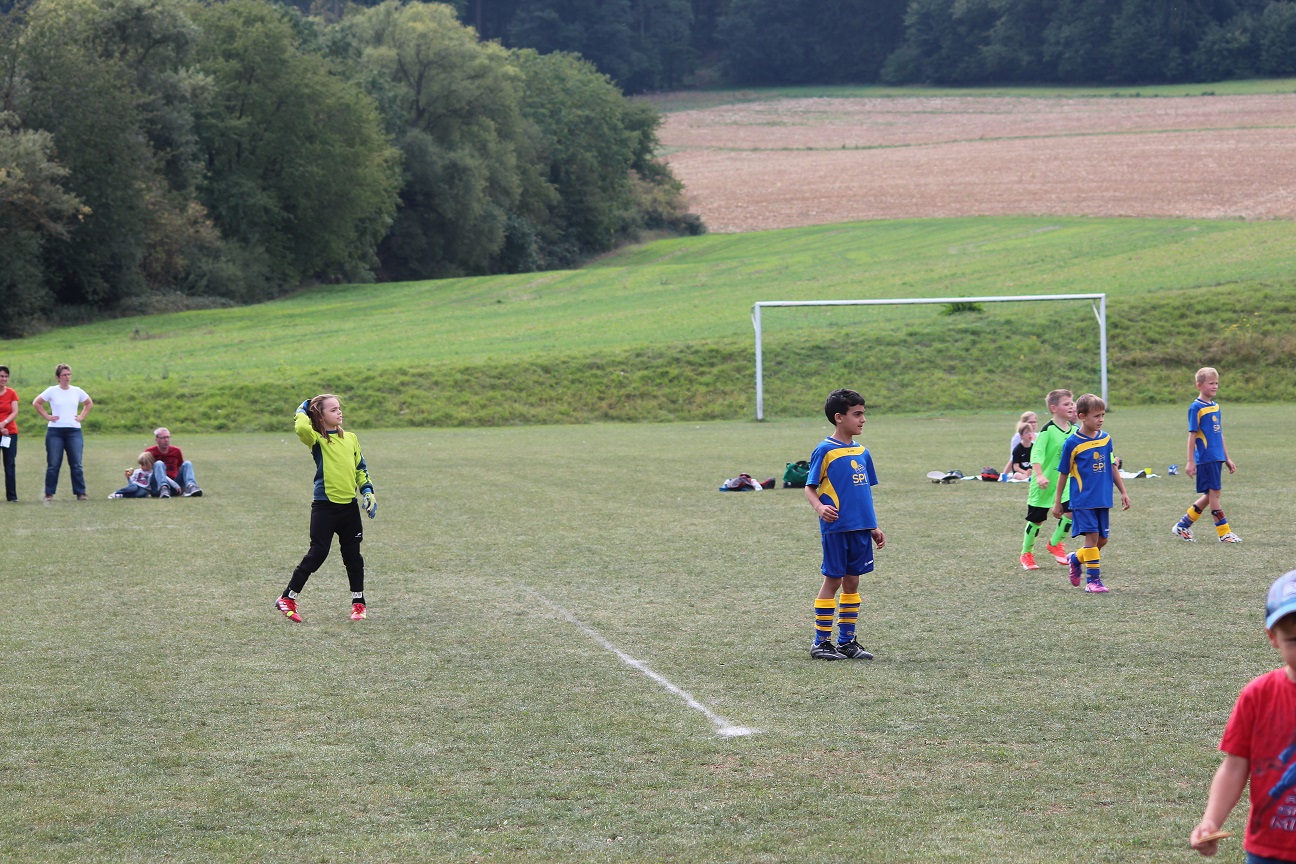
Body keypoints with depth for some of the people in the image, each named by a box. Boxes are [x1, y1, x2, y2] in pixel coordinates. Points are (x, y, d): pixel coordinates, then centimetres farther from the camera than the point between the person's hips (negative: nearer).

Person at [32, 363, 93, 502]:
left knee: (76, 464, -1)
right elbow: (36, 403, 5)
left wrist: (82, 416, 10)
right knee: (53, 465, -2)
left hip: (74, 431, 2)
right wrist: (47, 416, -2)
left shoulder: (77, 391, 8)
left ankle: (81, 493, 3)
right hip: (55, 432, -2)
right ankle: (49, 494, 3)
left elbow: (89, 403, 23)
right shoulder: (51, 391, 0)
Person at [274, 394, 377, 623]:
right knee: (317, 553, -5)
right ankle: (287, 599, 5)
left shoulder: (350, 439, 9)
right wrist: (303, 410, -11)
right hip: (324, 506, -5)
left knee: (353, 555, 10)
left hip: (349, 505, 5)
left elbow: (360, 468, 17)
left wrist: (368, 491, 5)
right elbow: (302, 427, -30)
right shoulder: (317, 439, -7)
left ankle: (359, 603, 21)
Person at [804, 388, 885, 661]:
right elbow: (810, 487, -6)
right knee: (833, 580, -2)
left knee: (852, 581, 10)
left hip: (860, 527, 6)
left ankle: (847, 641, 17)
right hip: (835, 528, -6)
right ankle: (821, 642, 6)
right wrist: (820, 507, -26)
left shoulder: (862, 453, 11)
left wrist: (874, 528, 18)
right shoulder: (825, 451, -8)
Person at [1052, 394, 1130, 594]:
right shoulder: (1072, 443, -9)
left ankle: (1076, 559, 34)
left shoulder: (1106, 439, 5)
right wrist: (1057, 502, 2)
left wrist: (1123, 492, 15)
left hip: (1103, 499, 5)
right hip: (1083, 500, -5)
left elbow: (1112, 467, 15)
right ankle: (1093, 579, -3)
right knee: (1092, 536, -10)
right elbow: (1064, 474, -1)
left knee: (1102, 539, 9)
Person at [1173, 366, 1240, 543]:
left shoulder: (1215, 406, 14)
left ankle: (1183, 526, 19)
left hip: (1217, 458, 8)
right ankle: (1224, 533, -1)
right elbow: (1192, 435, -10)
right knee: (1213, 493, -5)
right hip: (1205, 458, -8)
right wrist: (1190, 461, -11)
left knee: (1209, 495, 10)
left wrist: (1227, 458, 21)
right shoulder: (1196, 407, -9)